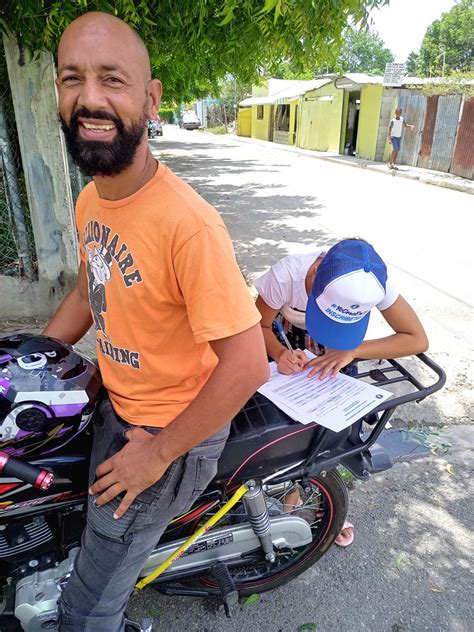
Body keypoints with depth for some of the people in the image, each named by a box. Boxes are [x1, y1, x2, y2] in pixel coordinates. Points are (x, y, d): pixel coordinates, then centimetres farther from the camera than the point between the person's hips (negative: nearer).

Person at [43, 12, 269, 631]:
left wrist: (159, 453, -19)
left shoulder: (187, 221, -30)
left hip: (172, 431, -8)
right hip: (115, 406, 8)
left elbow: (247, 364, -29)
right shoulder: (89, 201, -2)